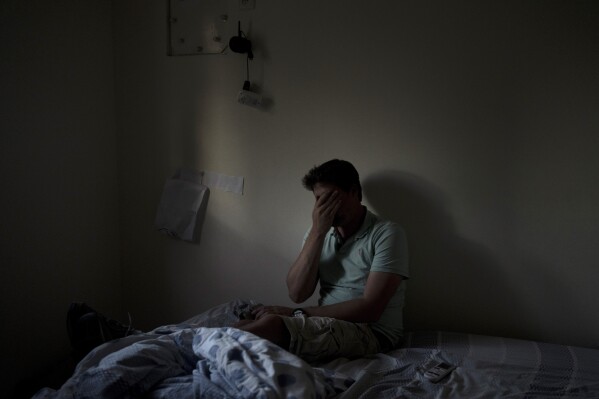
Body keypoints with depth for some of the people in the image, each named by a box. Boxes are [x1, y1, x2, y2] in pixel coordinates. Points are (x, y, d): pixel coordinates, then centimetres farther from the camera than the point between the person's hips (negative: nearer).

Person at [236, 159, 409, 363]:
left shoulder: (387, 233, -7)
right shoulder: (320, 233, 11)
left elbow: (369, 310, -15)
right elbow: (297, 294, -2)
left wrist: (298, 314, -15)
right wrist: (317, 232, -9)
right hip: (326, 325, 5)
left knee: (272, 324, -28)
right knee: (245, 326, -23)